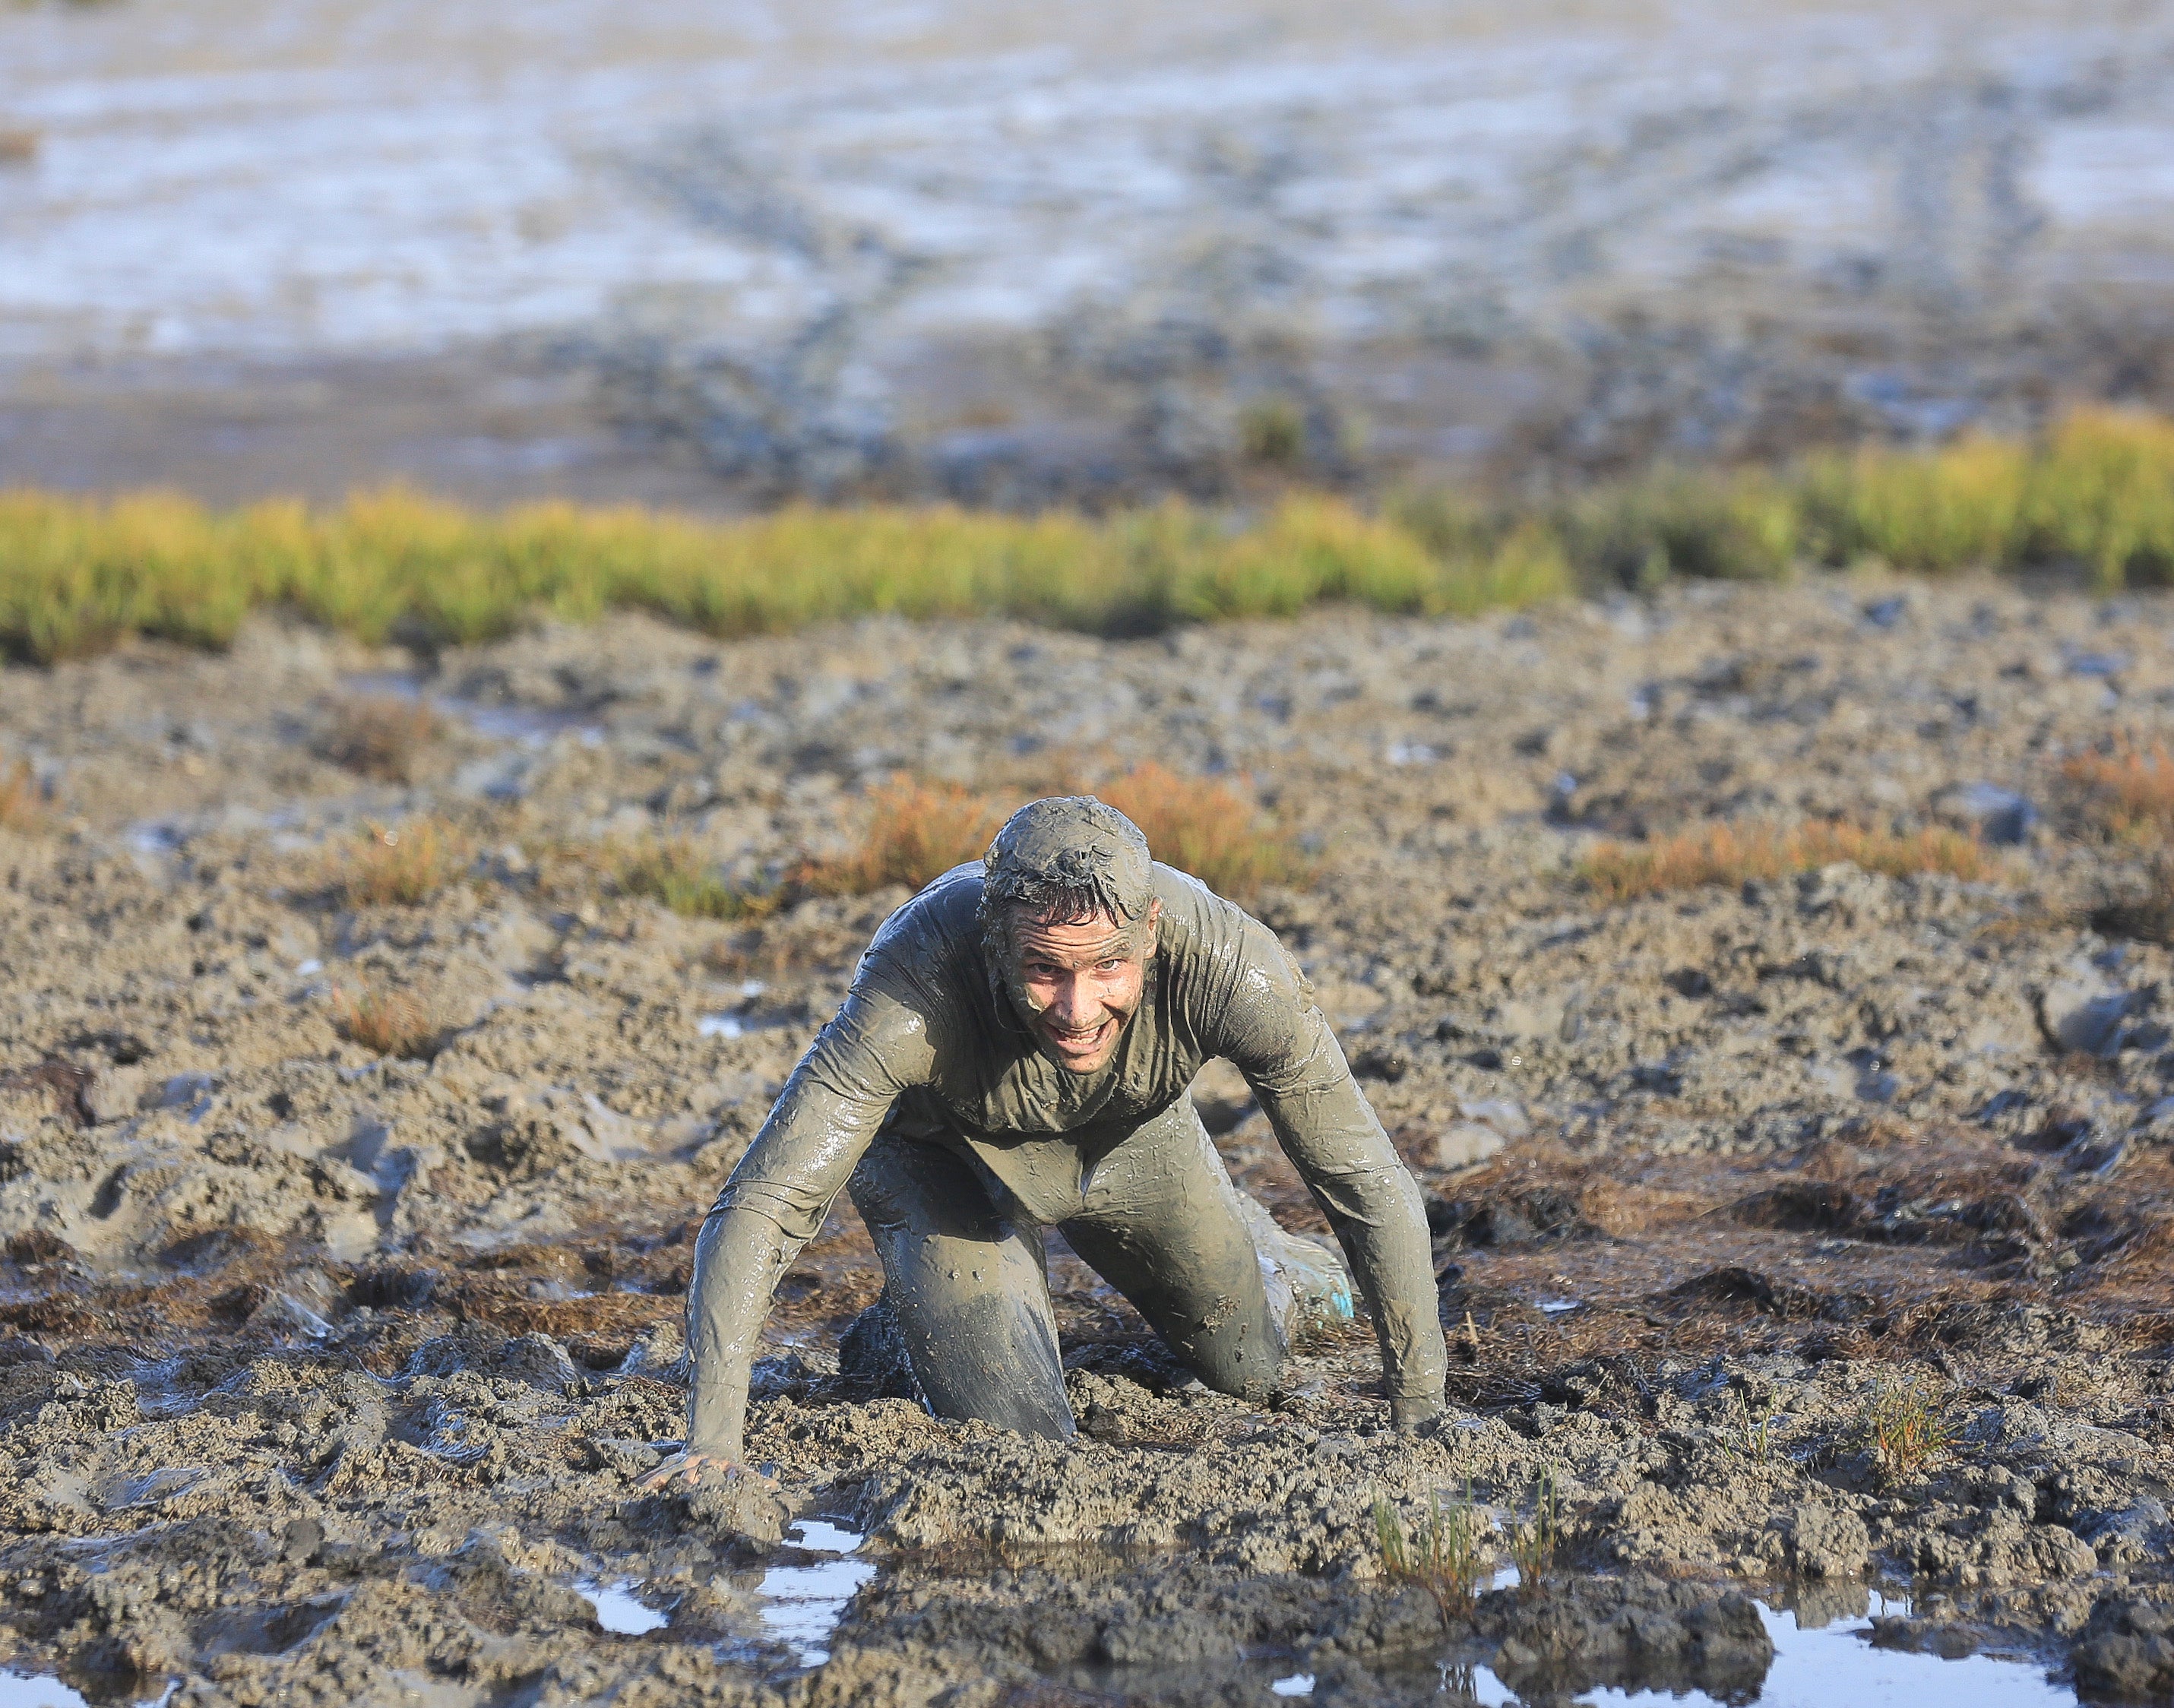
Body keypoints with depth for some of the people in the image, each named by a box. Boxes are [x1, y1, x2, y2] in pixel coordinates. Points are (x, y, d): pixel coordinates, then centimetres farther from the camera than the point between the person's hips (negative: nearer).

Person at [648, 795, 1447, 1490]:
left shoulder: (1229, 961, -40)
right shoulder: (919, 981, -45)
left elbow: (1372, 1186, -29)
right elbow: (760, 1206, -43)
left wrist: (1421, 1415, -28)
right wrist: (711, 1440, -52)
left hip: (1133, 1141, 2)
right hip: (943, 1149, -2)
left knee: (1246, 1371, 18)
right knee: (1017, 1433, -14)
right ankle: (917, 1302, 20)